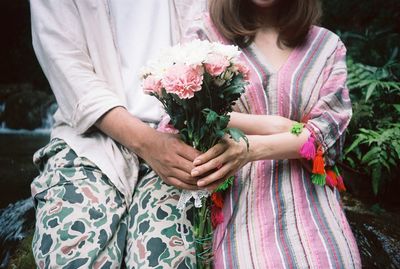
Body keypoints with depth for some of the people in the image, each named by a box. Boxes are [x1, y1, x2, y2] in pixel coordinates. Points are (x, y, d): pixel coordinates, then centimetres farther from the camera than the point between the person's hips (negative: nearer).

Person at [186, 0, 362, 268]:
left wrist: (250, 147, -17)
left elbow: (330, 127, -1)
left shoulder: (327, 45, 12)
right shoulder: (206, 34, 7)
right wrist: (275, 126, -5)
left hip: (309, 198, 2)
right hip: (240, 197, -2)